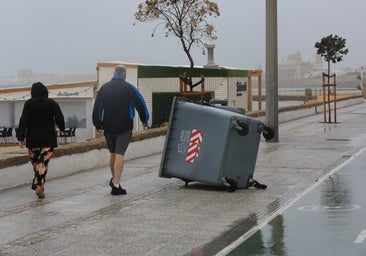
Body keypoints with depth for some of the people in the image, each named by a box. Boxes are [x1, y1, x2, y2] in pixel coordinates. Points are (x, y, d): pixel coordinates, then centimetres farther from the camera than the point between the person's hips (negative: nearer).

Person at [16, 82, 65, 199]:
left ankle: (38, 185, 18)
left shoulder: (29, 104, -1)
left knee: (35, 162, 14)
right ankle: (39, 185, -17)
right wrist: (62, 129, 18)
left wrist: (21, 137, -7)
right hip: (48, 138, -1)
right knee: (43, 163, -4)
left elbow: (23, 121, -6)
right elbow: (59, 118, 0)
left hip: (33, 139, 1)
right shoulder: (52, 103, 0)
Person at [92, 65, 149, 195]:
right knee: (119, 154, -6)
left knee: (112, 153, 19)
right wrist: (145, 120, 13)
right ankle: (116, 185, -12)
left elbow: (97, 108, 7)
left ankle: (114, 179, 34)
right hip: (124, 127, -4)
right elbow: (141, 105, -1)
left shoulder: (104, 88, 6)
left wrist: (98, 126, 13)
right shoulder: (129, 88, -3)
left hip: (108, 127, 4)